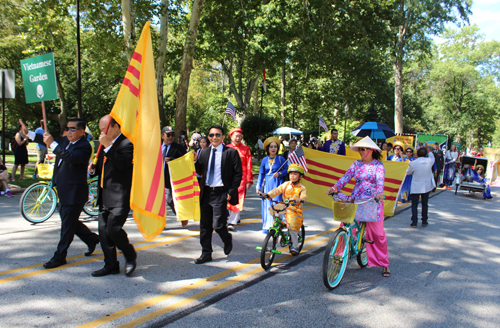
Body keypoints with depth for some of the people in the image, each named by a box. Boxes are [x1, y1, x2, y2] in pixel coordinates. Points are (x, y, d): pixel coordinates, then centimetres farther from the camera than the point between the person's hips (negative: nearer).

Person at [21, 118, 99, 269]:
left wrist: (52, 143, -34)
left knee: (68, 225, 1)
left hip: (74, 193, -9)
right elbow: (47, 140, 25)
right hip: (63, 191, 9)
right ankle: (92, 239, 36)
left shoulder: (84, 146, -18)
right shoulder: (65, 141, 8)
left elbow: (71, 157, -36)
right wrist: (28, 133, 21)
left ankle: (59, 256, 12)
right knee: (69, 222, 18)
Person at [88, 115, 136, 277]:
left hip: (119, 197, -9)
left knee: (113, 229, -14)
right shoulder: (105, 144, 18)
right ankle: (111, 265, 21)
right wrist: (94, 169, 6)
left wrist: (108, 146, -23)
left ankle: (130, 256, 12)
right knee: (103, 231, 9)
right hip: (104, 196, 9)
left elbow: (122, 164, -25)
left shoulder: (127, 143, -10)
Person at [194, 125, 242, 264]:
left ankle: (227, 239, 24)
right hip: (206, 192, 5)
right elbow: (200, 171, 14)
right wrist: (195, 161, -4)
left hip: (220, 193, -5)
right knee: (205, 225, 9)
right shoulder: (204, 152, 12)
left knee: (218, 224, -9)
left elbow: (238, 173, -4)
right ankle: (206, 253, 21)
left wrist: (231, 191, -11)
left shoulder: (231, 152, -4)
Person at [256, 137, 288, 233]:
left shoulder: (280, 159, 1)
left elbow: (287, 170, 4)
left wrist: (279, 174, -14)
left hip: (277, 184, -2)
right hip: (267, 185, 2)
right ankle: (267, 226, 11)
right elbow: (261, 173, 11)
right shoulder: (265, 160, 8)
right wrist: (258, 187, 8)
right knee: (267, 205, 2)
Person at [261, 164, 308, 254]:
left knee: (292, 228, -9)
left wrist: (300, 199, -43)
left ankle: (295, 246, 9)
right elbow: (277, 190, 0)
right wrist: (268, 194, -16)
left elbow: (304, 196, -19)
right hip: (284, 208, 4)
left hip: (295, 210, -4)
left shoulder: (301, 188, -2)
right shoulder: (286, 185, 8)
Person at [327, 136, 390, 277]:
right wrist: (335, 187, -16)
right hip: (355, 200, 3)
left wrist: (379, 193, -35)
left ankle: (384, 264, 12)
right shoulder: (356, 164, 9)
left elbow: (380, 180, -15)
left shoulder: (378, 165, 0)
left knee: (377, 233, -1)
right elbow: (346, 177, -1)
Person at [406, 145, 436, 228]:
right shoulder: (429, 161, -10)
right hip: (426, 187, 2)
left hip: (416, 187, -2)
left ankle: (414, 222, 2)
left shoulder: (413, 163, -15)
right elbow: (431, 155, 15)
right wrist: (427, 148, 23)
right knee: (425, 204, 15)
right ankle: (424, 221, 22)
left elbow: (408, 172, 2)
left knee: (414, 204, 5)